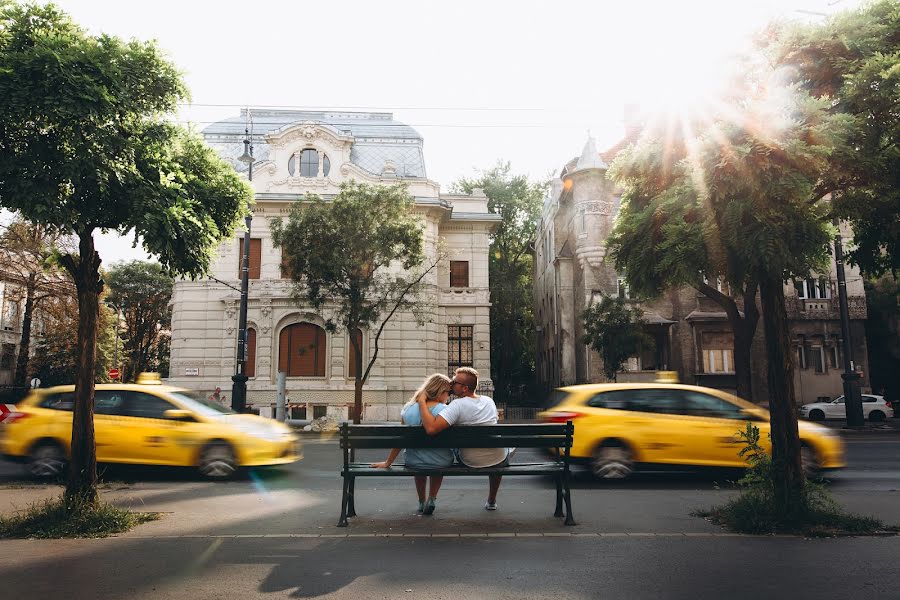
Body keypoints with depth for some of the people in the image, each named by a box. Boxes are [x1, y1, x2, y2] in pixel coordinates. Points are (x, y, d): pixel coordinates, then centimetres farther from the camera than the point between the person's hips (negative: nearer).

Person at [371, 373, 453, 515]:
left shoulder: (408, 409, -7)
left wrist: (387, 463, 10)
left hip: (414, 464, 2)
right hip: (442, 463, -2)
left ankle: (421, 502, 47)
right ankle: (431, 499, 35)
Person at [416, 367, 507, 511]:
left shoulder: (458, 405, -24)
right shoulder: (489, 401, -5)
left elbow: (431, 428, -37)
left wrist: (421, 402, -25)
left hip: (470, 463, -3)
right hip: (499, 460, 3)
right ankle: (491, 501, 44)